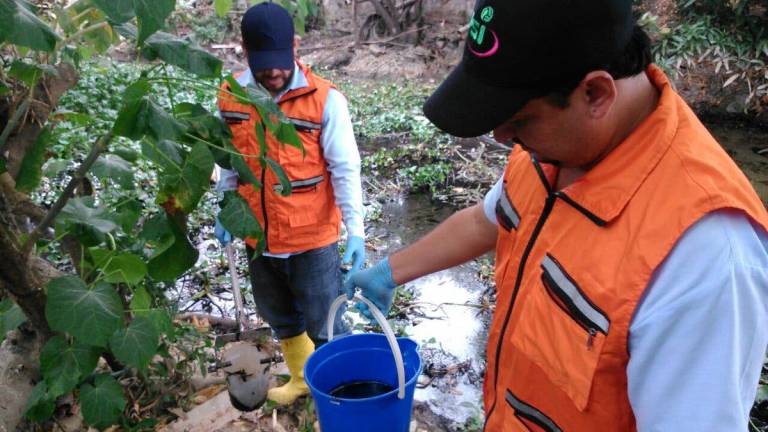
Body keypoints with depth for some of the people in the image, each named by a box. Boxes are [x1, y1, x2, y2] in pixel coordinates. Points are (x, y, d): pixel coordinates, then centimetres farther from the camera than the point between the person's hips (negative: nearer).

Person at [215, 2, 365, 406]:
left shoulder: (325, 99, -16)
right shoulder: (230, 96, -1)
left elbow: (345, 169, -15)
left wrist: (355, 229, -21)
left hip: (312, 239, -5)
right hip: (258, 237, 5)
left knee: (324, 325, 7)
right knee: (280, 317, 23)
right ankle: (301, 378, 48)